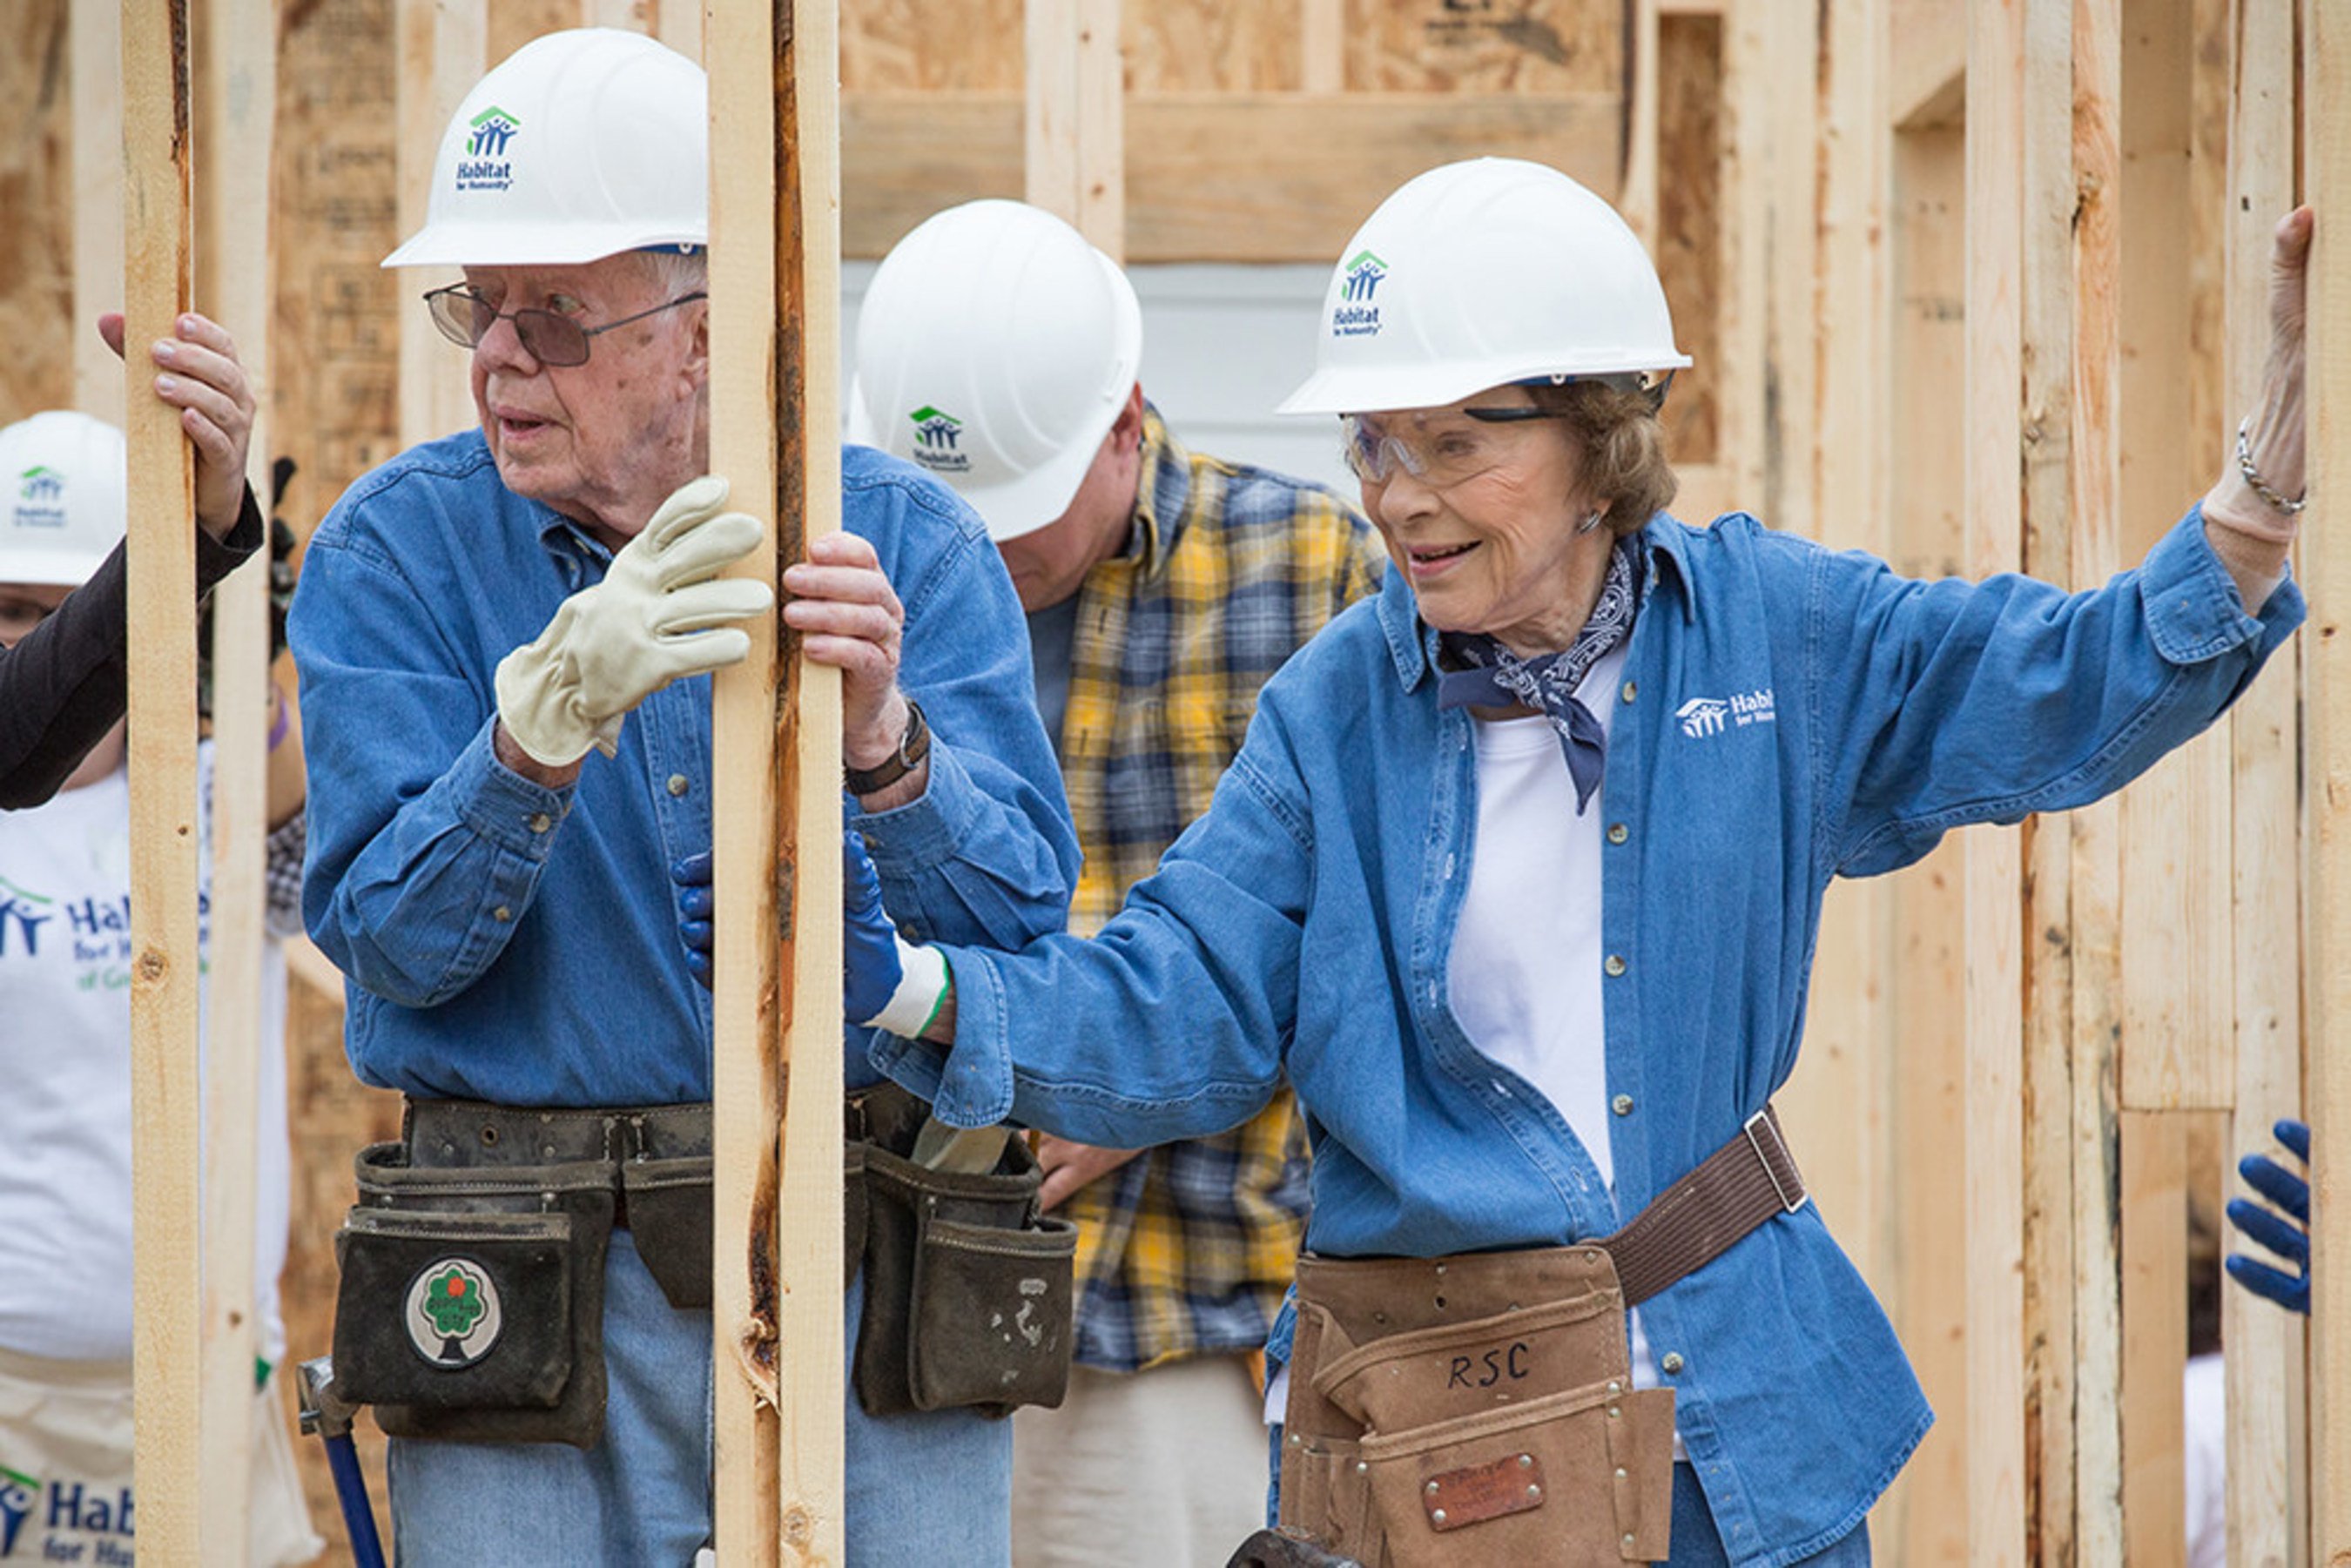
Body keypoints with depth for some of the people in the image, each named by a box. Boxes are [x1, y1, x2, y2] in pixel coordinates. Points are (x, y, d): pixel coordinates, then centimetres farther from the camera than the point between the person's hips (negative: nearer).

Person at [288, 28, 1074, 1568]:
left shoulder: (906, 542, 2)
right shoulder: (398, 549, 1)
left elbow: (1023, 922, -8)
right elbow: (393, 943, -9)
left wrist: (880, 737, -26)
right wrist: (546, 718, -25)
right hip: (531, 1317, 0)